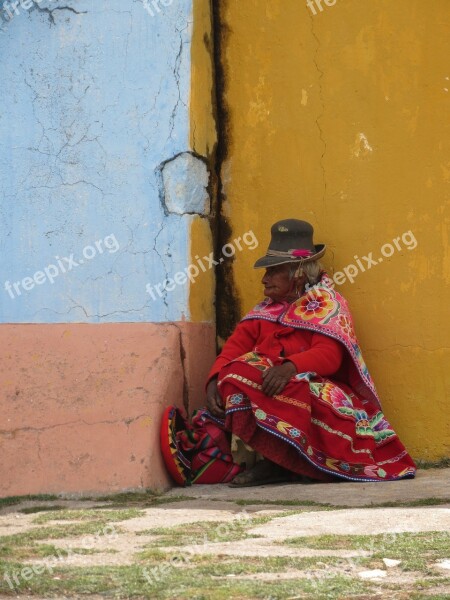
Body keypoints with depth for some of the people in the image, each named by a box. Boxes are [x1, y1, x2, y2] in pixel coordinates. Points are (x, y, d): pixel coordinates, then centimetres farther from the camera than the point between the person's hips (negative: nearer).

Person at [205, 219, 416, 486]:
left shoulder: (327, 303, 1)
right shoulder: (266, 309, 20)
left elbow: (329, 354, -17)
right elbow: (237, 344, 6)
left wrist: (290, 367, -36)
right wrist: (215, 380, -14)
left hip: (316, 389, -6)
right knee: (235, 375, -24)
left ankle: (276, 462, -20)